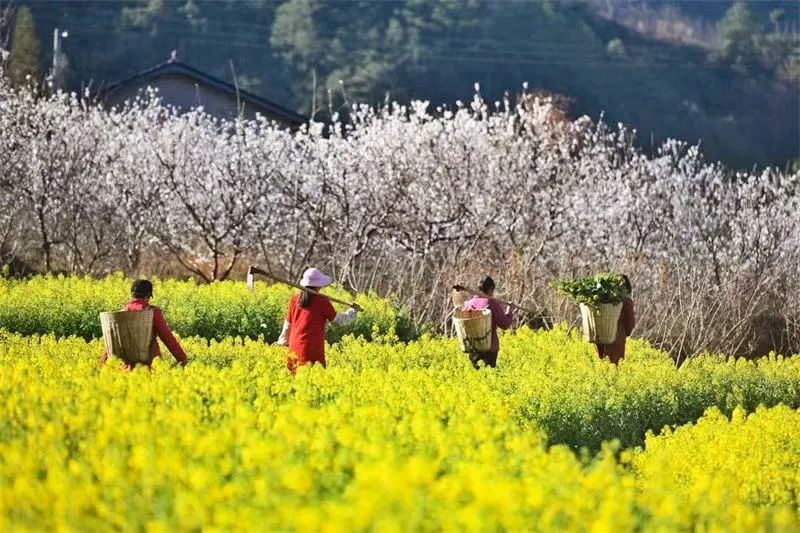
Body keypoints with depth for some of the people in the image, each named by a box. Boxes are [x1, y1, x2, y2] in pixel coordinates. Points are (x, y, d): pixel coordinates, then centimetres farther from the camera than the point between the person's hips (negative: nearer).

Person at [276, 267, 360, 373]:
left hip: (295, 348, 5)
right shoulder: (322, 301, -4)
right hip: (313, 349, -5)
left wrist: (282, 341, 34)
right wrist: (353, 310, 26)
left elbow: (288, 324, 18)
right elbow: (339, 320, 8)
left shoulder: (295, 299, 8)